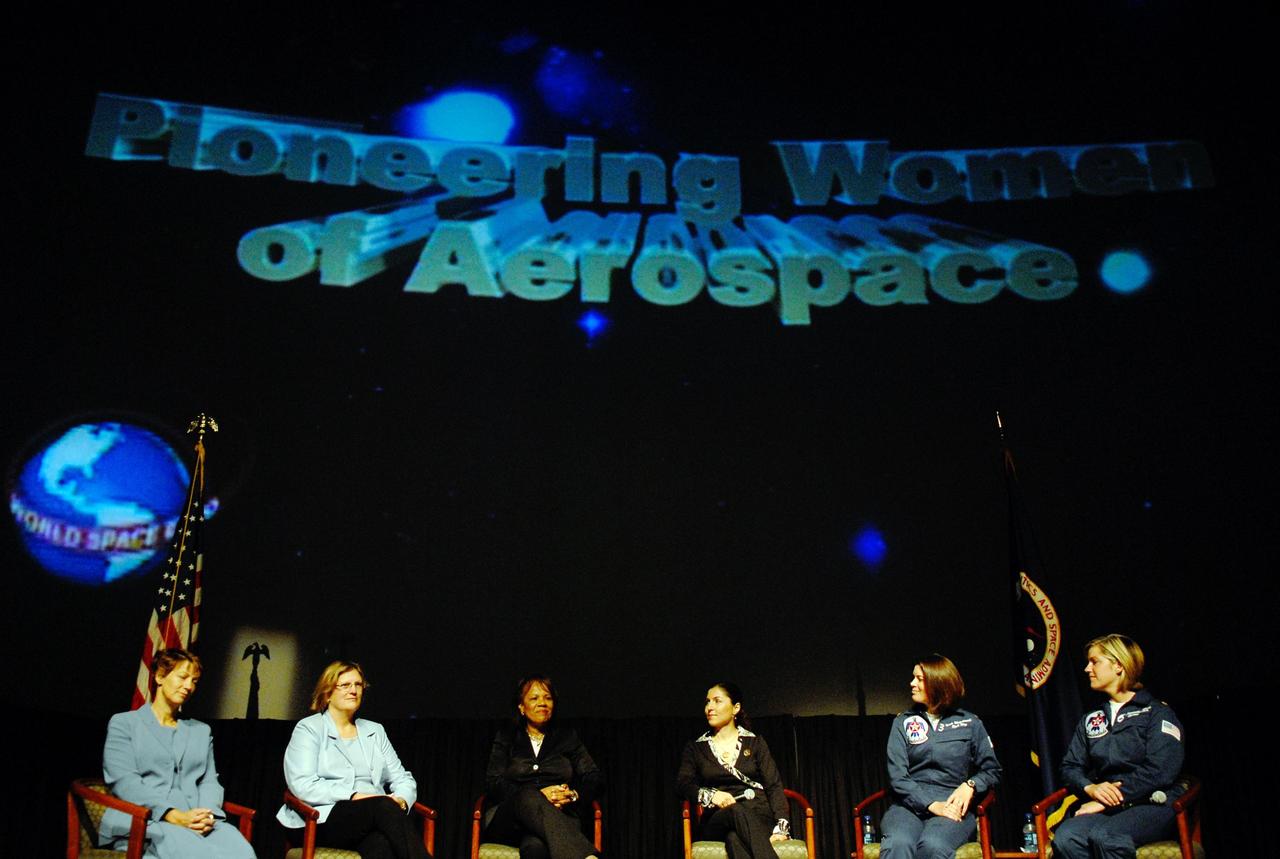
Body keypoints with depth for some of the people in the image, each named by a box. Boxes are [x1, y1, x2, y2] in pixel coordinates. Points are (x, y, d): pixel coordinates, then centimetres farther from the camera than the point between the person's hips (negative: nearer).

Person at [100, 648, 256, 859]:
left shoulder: (201, 730, 28)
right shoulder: (124, 723, 13)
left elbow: (209, 780, 17)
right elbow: (124, 781, -2)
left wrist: (208, 814, -8)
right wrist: (174, 816, -16)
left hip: (199, 822, 4)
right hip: (144, 822, -4)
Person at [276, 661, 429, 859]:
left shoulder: (375, 731, 23)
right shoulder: (308, 729, 7)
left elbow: (402, 778, 18)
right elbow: (303, 785, -8)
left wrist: (401, 799, -6)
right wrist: (354, 796, -17)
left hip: (375, 816, 4)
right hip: (324, 820, -4)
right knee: (384, 807, -35)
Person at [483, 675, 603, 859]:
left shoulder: (567, 738, 22)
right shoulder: (506, 736, 19)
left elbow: (595, 778, 15)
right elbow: (493, 783, 5)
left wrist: (573, 795, -9)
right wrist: (538, 795, -11)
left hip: (558, 819, 1)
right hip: (508, 821, -1)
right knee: (528, 795, -40)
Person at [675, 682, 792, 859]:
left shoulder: (755, 743, 15)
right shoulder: (695, 748, 17)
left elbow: (774, 786, 6)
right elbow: (682, 784, 3)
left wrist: (781, 827, -11)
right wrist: (710, 795, -19)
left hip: (758, 817, 0)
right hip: (717, 821, 0)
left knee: (735, 837, -38)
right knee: (738, 811, -38)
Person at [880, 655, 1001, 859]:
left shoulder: (970, 723, 13)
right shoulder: (903, 722, 13)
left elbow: (992, 771, 15)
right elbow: (897, 776, 3)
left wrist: (970, 785, -7)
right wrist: (931, 804, -12)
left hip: (952, 806, -1)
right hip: (910, 804, 1)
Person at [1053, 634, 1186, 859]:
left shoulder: (1158, 713, 5)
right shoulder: (1090, 720, 23)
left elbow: (1160, 772, -9)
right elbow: (1070, 767, 17)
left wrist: (1108, 801, -14)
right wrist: (1090, 788, -7)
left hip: (1153, 803, -4)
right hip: (1109, 807, 4)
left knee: (1105, 836, -37)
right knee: (1065, 838, -30)